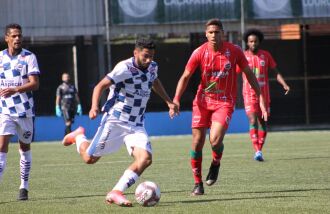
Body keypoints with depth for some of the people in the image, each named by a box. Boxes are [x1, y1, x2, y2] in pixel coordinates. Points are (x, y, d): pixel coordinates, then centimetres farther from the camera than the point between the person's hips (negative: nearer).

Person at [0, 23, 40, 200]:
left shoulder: (29, 57, -3)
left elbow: (35, 84, -13)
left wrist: (15, 89, -27)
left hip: (25, 109, -1)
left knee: (25, 148, 9)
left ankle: (24, 187, 20)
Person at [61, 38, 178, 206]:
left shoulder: (152, 67, 4)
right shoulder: (124, 68, -18)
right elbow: (100, 86, -19)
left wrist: (169, 102, 24)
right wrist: (94, 107, -35)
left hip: (136, 125, 5)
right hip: (114, 121, -5)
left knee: (145, 158, -19)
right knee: (90, 158, 2)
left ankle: (116, 193, -17)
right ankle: (78, 136, 37)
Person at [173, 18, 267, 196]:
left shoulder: (234, 51, -7)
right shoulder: (199, 53, -7)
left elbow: (249, 73, 4)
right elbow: (185, 77, -2)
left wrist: (260, 97, 2)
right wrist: (176, 99, -14)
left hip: (224, 102, -2)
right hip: (202, 101, 2)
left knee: (215, 141, -20)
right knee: (197, 143, -2)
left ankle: (216, 163, 15)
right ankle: (198, 184, 13)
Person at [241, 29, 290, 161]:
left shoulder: (266, 55, 3)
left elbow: (276, 72, 4)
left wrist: (284, 85, -10)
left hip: (264, 94, 3)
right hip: (249, 95, -3)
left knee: (263, 122, 8)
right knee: (253, 121, -17)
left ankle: (259, 150, 20)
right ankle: (257, 152, -24)